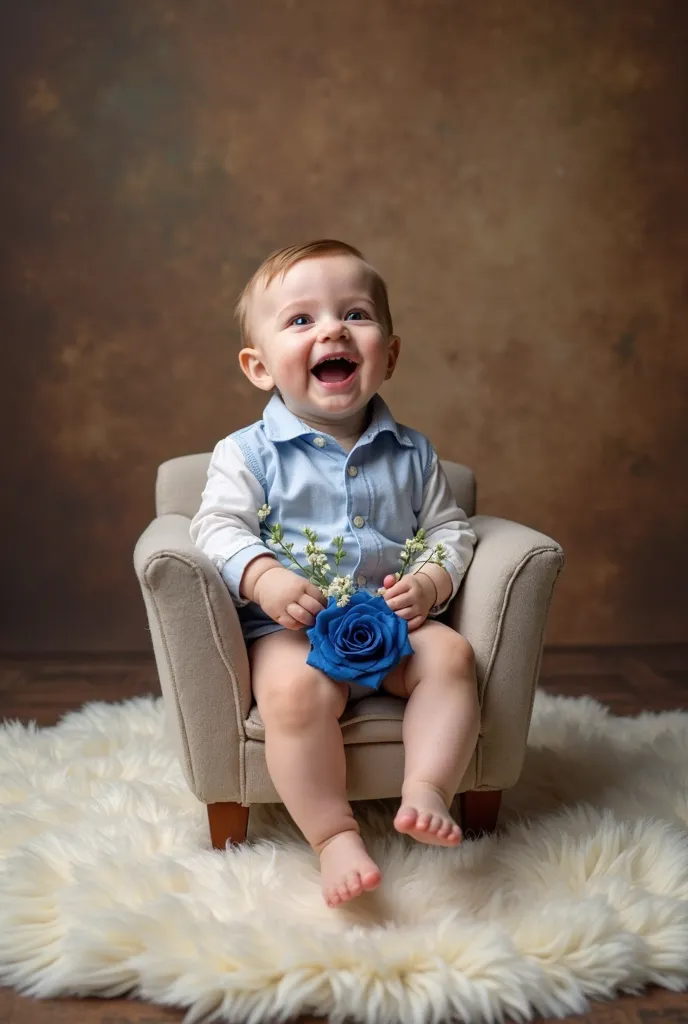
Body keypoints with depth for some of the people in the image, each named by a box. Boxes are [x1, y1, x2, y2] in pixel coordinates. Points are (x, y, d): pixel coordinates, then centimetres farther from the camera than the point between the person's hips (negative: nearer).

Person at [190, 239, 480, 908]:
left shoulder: (410, 453, 9)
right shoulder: (248, 454, 0)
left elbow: (450, 529, 11)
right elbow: (218, 527, -7)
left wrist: (431, 582, -10)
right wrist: (262, 578, -26)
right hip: (289, 628, -3)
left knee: (451, 654, -22)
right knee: (297, 689, -31)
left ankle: (426, 789, -16)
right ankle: (334, 834, -19)